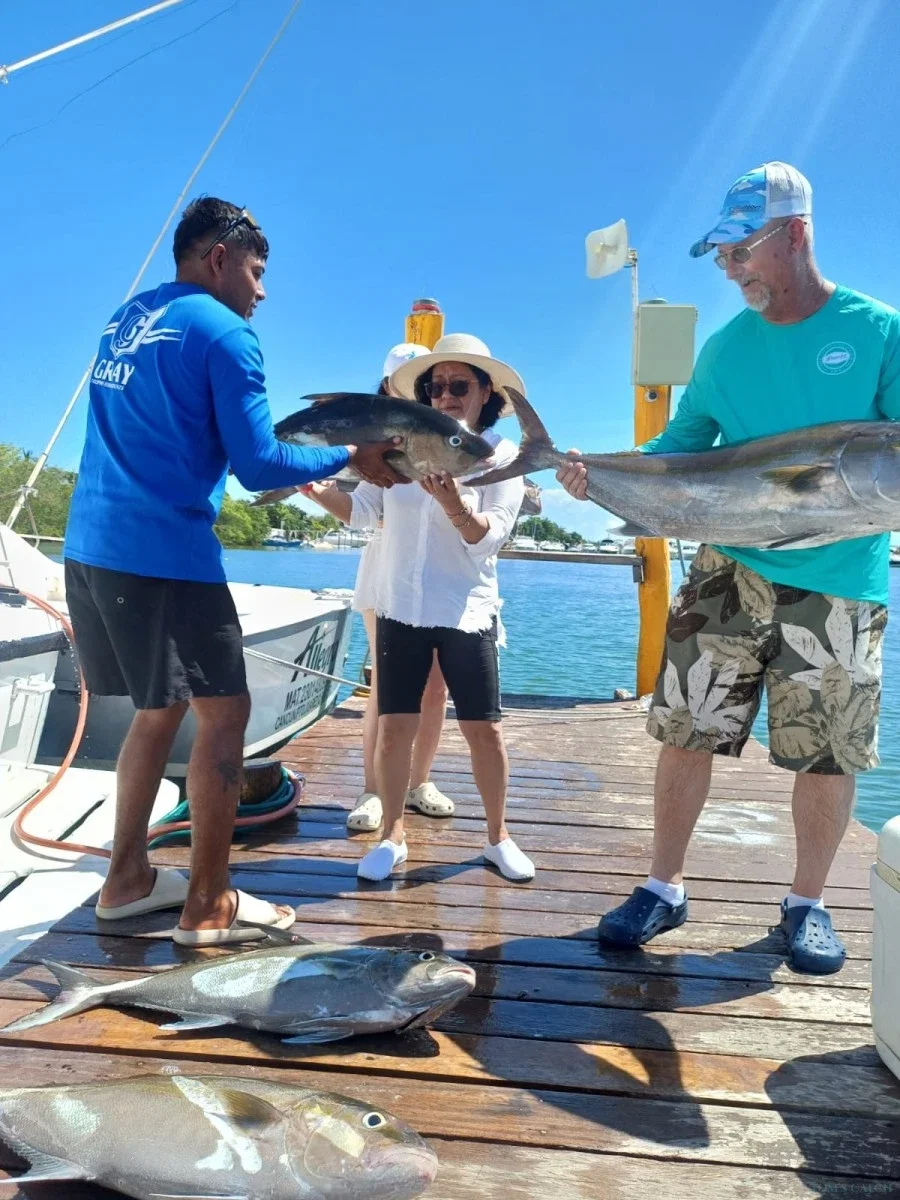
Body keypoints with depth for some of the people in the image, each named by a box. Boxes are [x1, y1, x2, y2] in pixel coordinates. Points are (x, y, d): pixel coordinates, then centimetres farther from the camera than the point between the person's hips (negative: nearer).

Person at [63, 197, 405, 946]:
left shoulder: (126, 318, 19)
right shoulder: (222, 331, -6)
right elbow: (258, 467, -11)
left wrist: (296, 449, 23)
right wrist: (350, 456, 3)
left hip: (92, 547, 9)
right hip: (166, 552, -8)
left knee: (160, 707, 19)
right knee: (223, 713, 2)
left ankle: (128, 877, 27)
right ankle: (209, 905, 9)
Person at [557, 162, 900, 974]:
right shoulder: (726, 347, 8)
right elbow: (682, 446, 9)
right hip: (730, 571, 3)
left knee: (828, 753, 7)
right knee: (685, 730, 4)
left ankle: (807, 903, 29)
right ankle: (665, 888, 21)